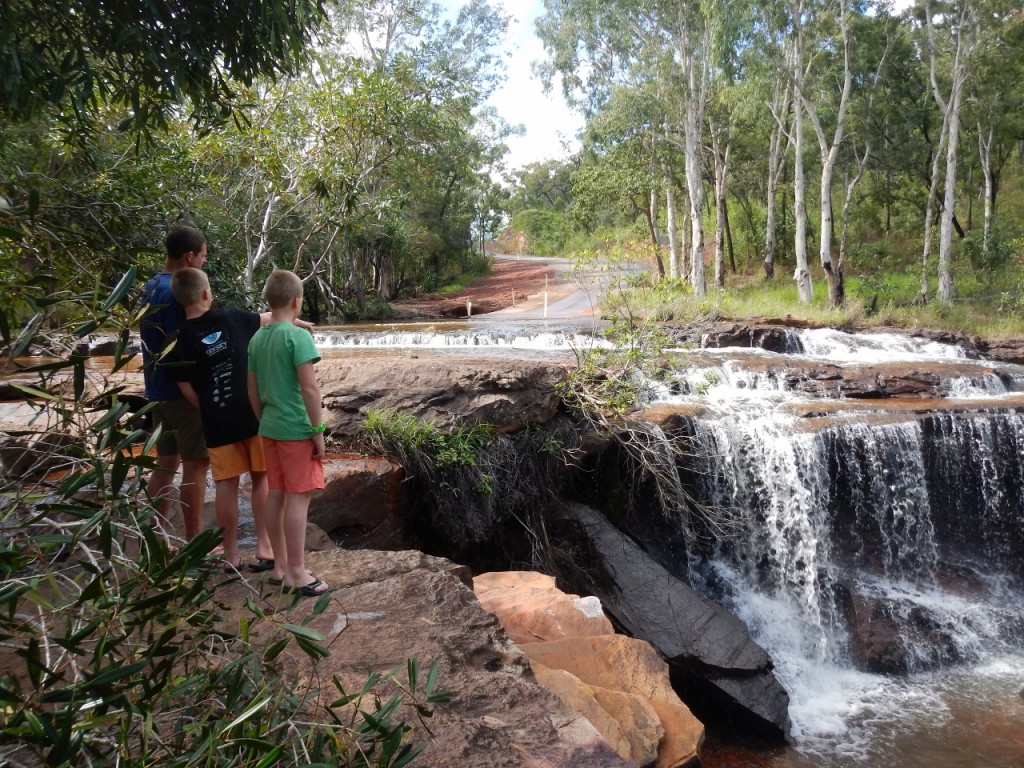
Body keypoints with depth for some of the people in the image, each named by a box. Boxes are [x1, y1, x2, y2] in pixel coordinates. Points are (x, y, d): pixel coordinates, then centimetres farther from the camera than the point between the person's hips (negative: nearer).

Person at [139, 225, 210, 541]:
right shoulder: (178, 292, -19)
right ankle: (193, 544, 7)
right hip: (183, 390, -9)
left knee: (166, 463, 15)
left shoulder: (151, 286, 11)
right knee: (195, 466, 0)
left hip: (159, 390, 9)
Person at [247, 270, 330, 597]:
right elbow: (309, 388, -18)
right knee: (298, 498, -2)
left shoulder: (256, 339, 7)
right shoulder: (298, 336, -14)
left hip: (270, 429, 7)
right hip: (296, 429, -7)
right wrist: (318, 430, -12)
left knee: (276, 494, 13)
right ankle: (297, 573, 4)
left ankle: (280, 566, 23)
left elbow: (253, 391, 12)